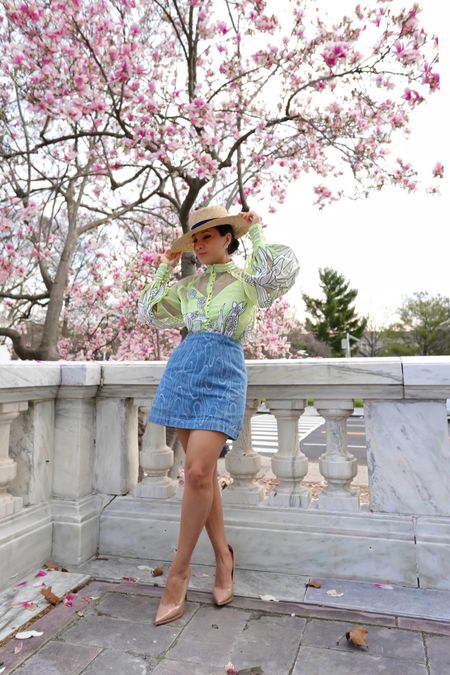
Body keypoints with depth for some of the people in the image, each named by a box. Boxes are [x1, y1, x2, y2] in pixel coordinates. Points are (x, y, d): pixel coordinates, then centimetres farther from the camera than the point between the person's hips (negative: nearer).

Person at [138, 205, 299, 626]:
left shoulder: (248, 278, 4)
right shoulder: (187, 285, 16)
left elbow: (282, 273, -18)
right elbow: (149, 312, 23)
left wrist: (256, 232, -4)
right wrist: (165, 266, 18)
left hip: (224, 376, -4)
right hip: (183, 371, 5)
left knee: (198, 472, -15)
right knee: (203, 472, 6)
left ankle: (179, 571, 4)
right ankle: (223, 555, 23)